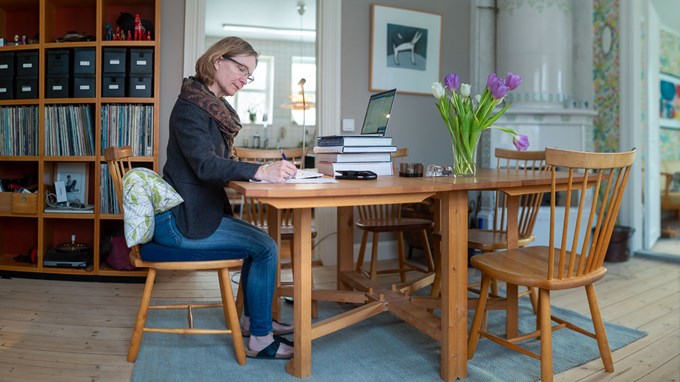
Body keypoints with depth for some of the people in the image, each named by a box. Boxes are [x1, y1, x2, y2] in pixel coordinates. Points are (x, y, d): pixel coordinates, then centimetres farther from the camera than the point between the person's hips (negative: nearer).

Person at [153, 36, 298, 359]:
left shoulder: (215, 108, 14)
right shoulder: (190, 106, -15)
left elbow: (221, 164, 13)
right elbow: (205, 165, -29)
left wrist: (264, 169, -2)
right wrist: (261, 171, -40)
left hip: (196, 211, 10)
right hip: (179, 221, -10)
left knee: (261, 242, 11)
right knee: (265, 248, -14)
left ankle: (253, 319, 23)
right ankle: (260, 339, -3)